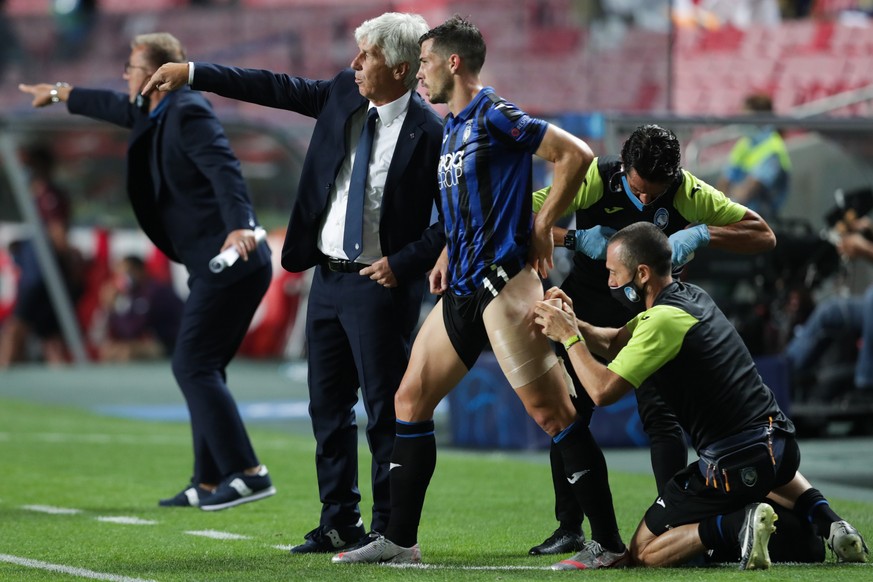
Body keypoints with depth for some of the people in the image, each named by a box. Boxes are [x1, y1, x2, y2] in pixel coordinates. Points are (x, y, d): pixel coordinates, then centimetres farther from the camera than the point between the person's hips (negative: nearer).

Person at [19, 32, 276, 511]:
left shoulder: (188, 113, -14)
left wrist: (240, 225, -45)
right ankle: (209, 484, 15)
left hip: (228, 262, -10)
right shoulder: (156, 113, 17)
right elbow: (117, 108, 38)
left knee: (193, 366, -12)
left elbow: (225, 170, -29)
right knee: (202, 369, 12)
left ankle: (247, 474, -17)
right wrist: (60, 94, 53)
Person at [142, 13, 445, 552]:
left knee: (385, 409, -4)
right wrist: (191, 73, 6)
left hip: (379, 285, -7)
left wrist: (403, 264, -17)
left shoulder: (429, 132, -14)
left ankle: (391, 529, 4)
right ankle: (340, 523, 20)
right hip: (328, 278, 8)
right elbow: (276, 88, 8)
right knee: (328, 406, 11)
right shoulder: (344, 93, 5)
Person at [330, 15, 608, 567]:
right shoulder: (451, 127, 19)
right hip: (461, 290, 10)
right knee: (410, 399, 9)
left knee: (551, 410, -11)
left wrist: (542, 226, -9)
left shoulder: (496, 117, -9)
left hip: (503, 282, -10)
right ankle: (400, 539, 15)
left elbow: (576, 154, -14)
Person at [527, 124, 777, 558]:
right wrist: (576, 238, -33)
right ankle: (571, 528, 12)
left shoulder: (686, 192, -19)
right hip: (586, 306, 1)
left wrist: (701, 234, -30)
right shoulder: (594, 179, -21)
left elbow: (764, 236, -16)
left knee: (661, 414, -16)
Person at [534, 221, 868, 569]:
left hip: (735, 466, -8)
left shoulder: (664, 320, -16)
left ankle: (737, 524, -17)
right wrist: (573, 324, 5)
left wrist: (570, 338, -5)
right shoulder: (690, 297, 12)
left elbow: (603, 390, -18)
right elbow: (615, 342, 22)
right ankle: (827, 521, 16)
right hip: (779, 443, 8)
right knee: (778, 472, 47)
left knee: (643, 553, 4)